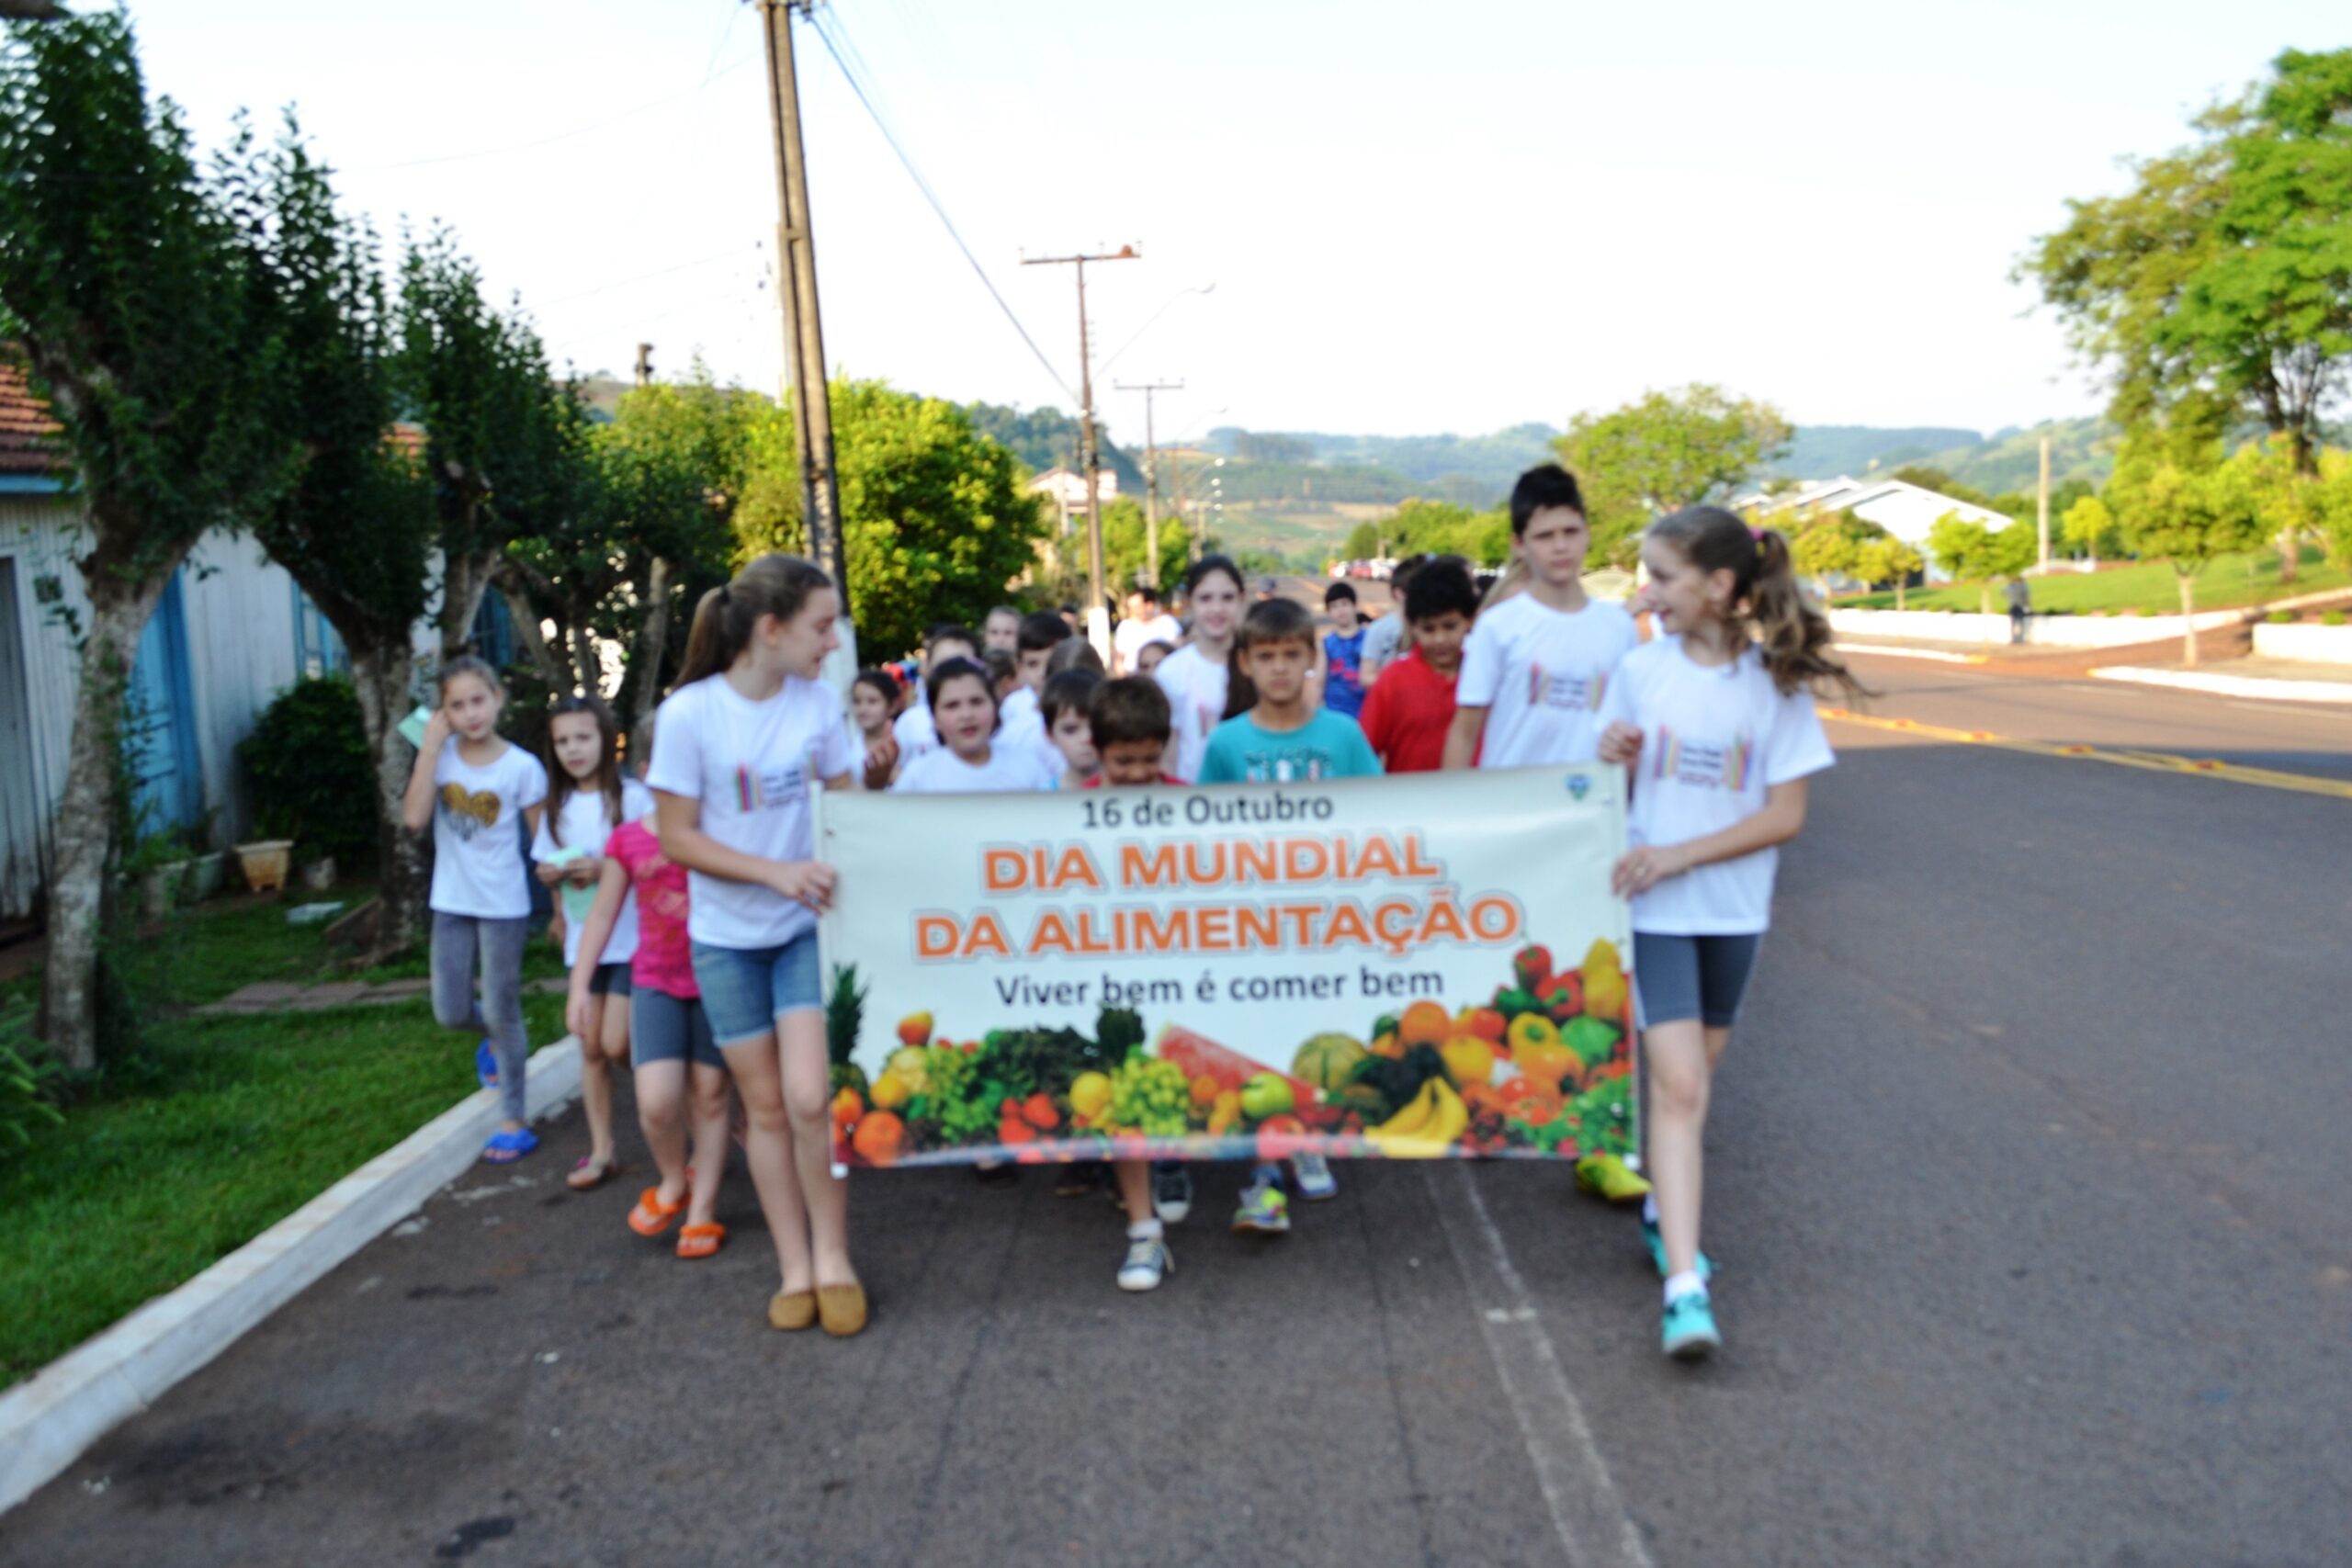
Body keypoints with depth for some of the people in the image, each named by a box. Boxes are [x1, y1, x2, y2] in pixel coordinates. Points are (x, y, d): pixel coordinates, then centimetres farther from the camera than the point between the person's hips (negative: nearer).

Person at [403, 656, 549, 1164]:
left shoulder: (521, 767, -10)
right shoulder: (441, 758, -3)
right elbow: (415, 817, -18)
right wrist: (431, 745, -18)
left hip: (502, 906, -3)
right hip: (451, 903, 4)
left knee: (502, 1014, 4)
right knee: (452, 1013, 9)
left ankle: (514, 1122, 17)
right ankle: (496, 1042, 44)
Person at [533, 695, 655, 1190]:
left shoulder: (632, 797, -9)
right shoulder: (559, 805, 8)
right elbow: (548, 866, 16)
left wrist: (605, 870, -22)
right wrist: (552, 874, -7)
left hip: (630, 939, -5)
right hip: (584, 940, 5)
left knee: (617, 1044, -10)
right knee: (590, 1045, 8)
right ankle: (601, 1150, 16)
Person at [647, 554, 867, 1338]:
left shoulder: (818, 702, -7)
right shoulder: (690, 712, -15)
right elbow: (677, 839, -11)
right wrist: (778, 872, -21)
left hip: (805, 926, 1)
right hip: (727, 935, -1)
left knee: (809, 1098, -10)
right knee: (766, 1106, 7)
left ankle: (832, 1256, 10)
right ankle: (794, 1264, 21)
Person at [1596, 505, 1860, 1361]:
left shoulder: (1776, 686, -5)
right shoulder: (1642, 669, -2)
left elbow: (1785, 815, -7)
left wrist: (1680, 855, -16)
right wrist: (1611, 757, -17)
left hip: (1732, 906, 1)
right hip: (1653, 905, -1)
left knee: (1695, 1073, 15)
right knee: (1677, 1084, -10)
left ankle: (1665, 1213, 37)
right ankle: (1684, 1283, -13)